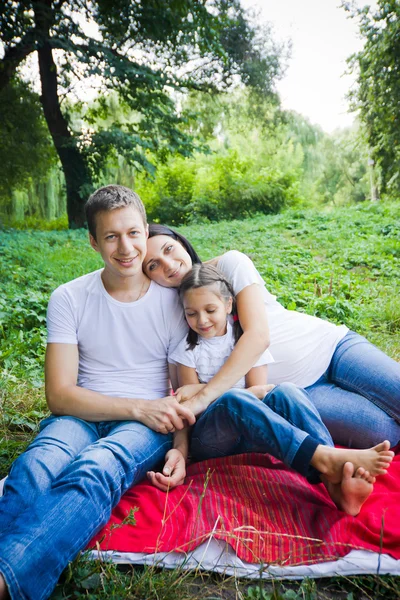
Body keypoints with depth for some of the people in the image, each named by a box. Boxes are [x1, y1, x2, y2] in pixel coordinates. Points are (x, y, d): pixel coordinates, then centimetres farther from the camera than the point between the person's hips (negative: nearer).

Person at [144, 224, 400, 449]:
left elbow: (259, 335, -25)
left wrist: (204, 395, -33)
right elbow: (181, 393, -7)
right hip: (297, 390, 1)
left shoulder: (230, 262, -12)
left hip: (329, 345, 0)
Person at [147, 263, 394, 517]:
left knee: (285, 392, -31)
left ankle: (335, 482, -50)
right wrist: (180, 453, -19)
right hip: (209, 437, -1)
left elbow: (259, 389, -3)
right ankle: (324, 458, -50)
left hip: (251, 434, 2)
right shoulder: (187, 349, 2)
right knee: (235, 400, -37)